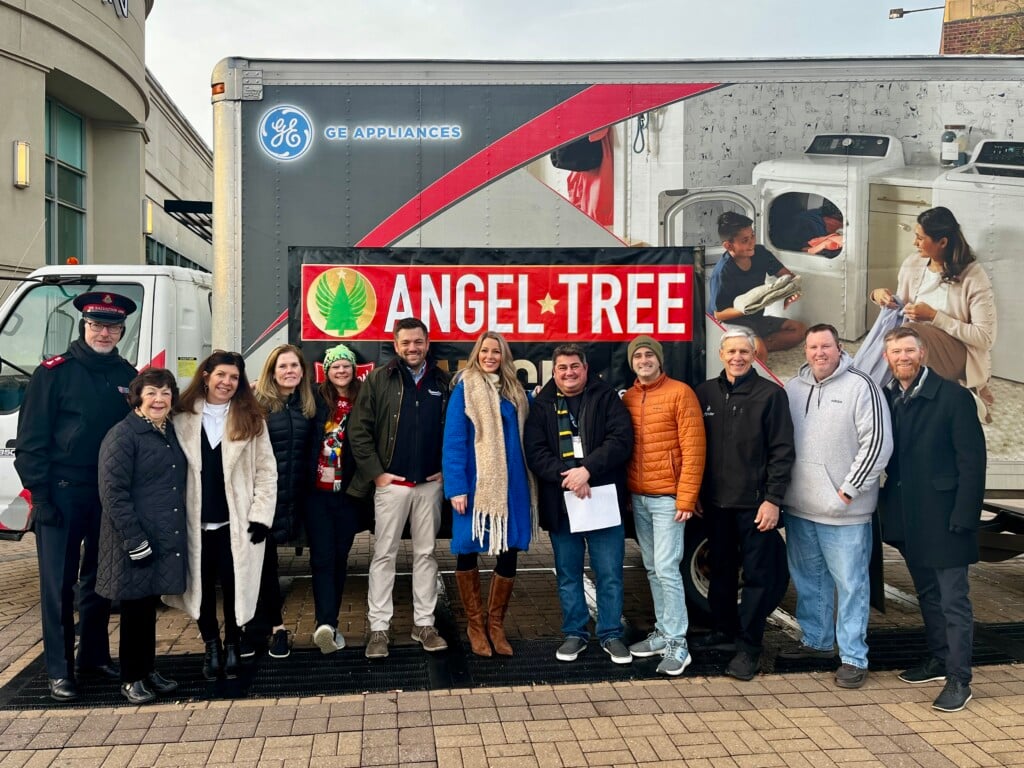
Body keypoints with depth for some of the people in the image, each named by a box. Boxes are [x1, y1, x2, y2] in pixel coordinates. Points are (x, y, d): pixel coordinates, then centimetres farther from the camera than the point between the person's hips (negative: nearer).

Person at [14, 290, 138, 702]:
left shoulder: (127, 376, 7)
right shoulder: (54, 372, -5)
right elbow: (30, 441, -7)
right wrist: (40, 495, -12)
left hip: (110, 495, 4)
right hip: (62, 493, -4)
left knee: (99, 580, 14)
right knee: (59, 584, 2)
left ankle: (94, 655, 28)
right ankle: (59, 670, 11)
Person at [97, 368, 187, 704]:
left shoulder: (170, 432, 12)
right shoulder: (123, 434, -11)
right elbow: (113, 491, -17)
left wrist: (178, 532, 12)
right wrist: (134, 539, -20)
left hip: (166, 538, 7)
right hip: (135, 539, -7)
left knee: (150, 605, 16)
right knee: (135, 607, 4)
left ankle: (149, 670, 28)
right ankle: (131, 679, 18)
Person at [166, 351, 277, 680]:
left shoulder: (251, 419, 2)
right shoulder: (182, 418, 3)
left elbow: (266, 471, 0)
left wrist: (261, 515, -6)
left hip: (236, 522, -1)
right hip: (196, 522, 1)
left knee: (234, 586, 4)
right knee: (202, 587, 9)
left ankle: (232, 646, 23)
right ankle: (211, 646, 26)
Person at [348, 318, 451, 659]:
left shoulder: (443, 382, 4)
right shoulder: (378, 380, -1)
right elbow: (358, 431, -4)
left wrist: (447, 468, 0)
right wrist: (375, 472, -8)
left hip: (431, 483, 2)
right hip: (391, 483, -2)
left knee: (426, 553, 10)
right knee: (384, 555, 3)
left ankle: (424, 623, 20)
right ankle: (379, 628, 11)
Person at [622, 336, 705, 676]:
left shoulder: (680, 393, -7)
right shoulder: (627, 399, 10)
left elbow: (693, 449, -11)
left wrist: (686, 498, -15)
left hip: (667, 497, -6)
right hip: (637, 498, 6)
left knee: (666, 569, -7)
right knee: (652, 569, 12)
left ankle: (677, 644, 2)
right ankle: (663, 632, 23)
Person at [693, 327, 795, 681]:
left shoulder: (771, 394, -5)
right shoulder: (706, 393, 7)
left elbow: (782, 450, -7)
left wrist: (773, 499, -13)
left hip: (755, 503, -4)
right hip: (715, 502, 5)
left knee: (756, 575, 2)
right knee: (720, 570, 16)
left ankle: (748, 648, 10)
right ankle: (724, 632, 31)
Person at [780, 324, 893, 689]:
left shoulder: (860, 386, -8)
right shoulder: (793, 388, 9)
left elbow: (878, 443, -12)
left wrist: (848, 490, -14)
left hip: (845, 510, -6)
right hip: (799, 507, 6)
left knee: (851, 584, 2)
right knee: (808, 580, 18)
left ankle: (853, 657, 12)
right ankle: (815, 641, 34)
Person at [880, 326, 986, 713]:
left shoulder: (953, 396, -10)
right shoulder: (887, 398, 5)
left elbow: (972, 460, -12)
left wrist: (964, 517, -16)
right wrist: (888, 507, 3)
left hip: (943, 518, -6)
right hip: (907, 519, 6)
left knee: (954, 600, 1)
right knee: (928, 594, 18)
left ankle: (958, 679, 9)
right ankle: (938, 660, 32)